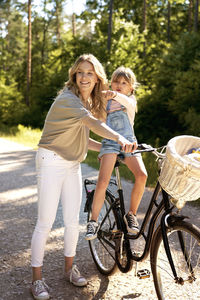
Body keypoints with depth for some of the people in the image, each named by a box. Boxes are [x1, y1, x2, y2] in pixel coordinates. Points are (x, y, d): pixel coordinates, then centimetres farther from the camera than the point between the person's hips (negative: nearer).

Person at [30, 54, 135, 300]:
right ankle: (37, 279, 10)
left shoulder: (90, 102, 10)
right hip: (51, 162, -8)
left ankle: (69, 268, 30)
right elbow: (92, 122, -37)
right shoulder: (68, 99, -18)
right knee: (45, 222, -3)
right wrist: (120, 138, -50)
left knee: (72, 220, 11)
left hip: (73, 165, 8)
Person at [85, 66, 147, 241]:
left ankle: (131, 214, -5)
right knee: (103, 181, -20)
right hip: (110, 142, 0)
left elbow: (129, 103, -14)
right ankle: (94, 221, -8)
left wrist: (116, 95, -35)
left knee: (142, 175, -24)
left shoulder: (131, 98, 14)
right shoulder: (106, 102, 21)